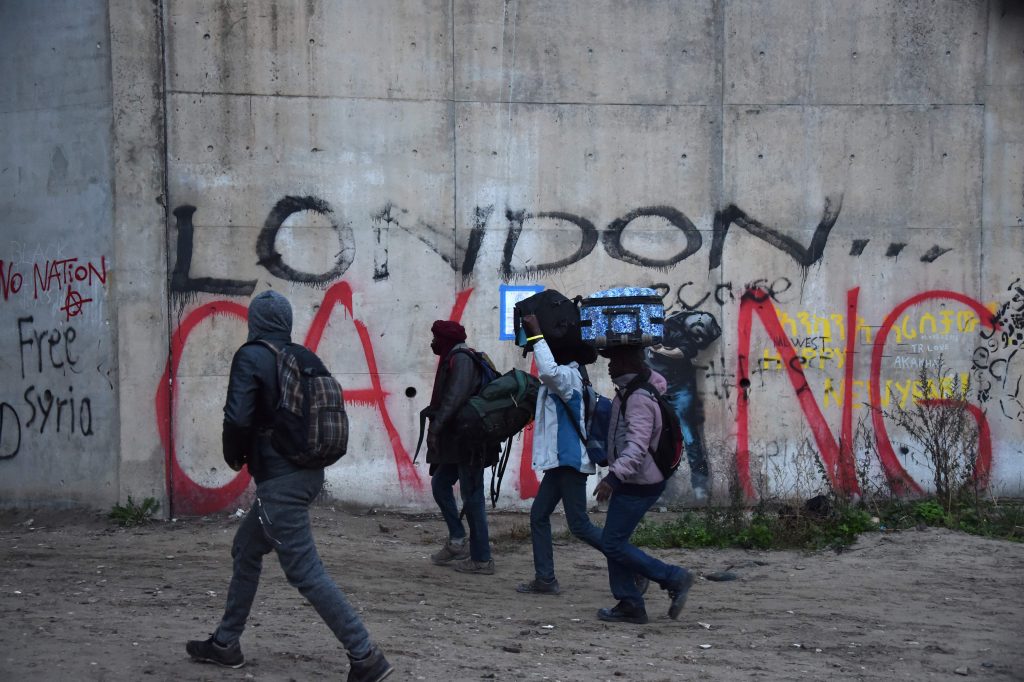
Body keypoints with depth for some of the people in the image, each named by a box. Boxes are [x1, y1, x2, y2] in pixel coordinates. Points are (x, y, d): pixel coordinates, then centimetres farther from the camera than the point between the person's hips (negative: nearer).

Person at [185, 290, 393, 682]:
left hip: (278, 481, -9)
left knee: (305, 572, -7)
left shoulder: (251, 357, -12)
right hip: (308, 473, 9)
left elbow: (238, 418, -21)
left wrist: (233, 456, 0)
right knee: (246, 550, 22)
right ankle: (224, 644, 31)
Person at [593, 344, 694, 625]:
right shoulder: (630, 390, 10)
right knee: (614, 542, 10)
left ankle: (674, 578, -2)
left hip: (639, 484, -10)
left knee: (613, 544, -8)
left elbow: (637, 445, -34)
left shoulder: (639, 399, -23)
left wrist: (614, 477, -42)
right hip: (631, 482, 10)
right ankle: (629, 604, 13)